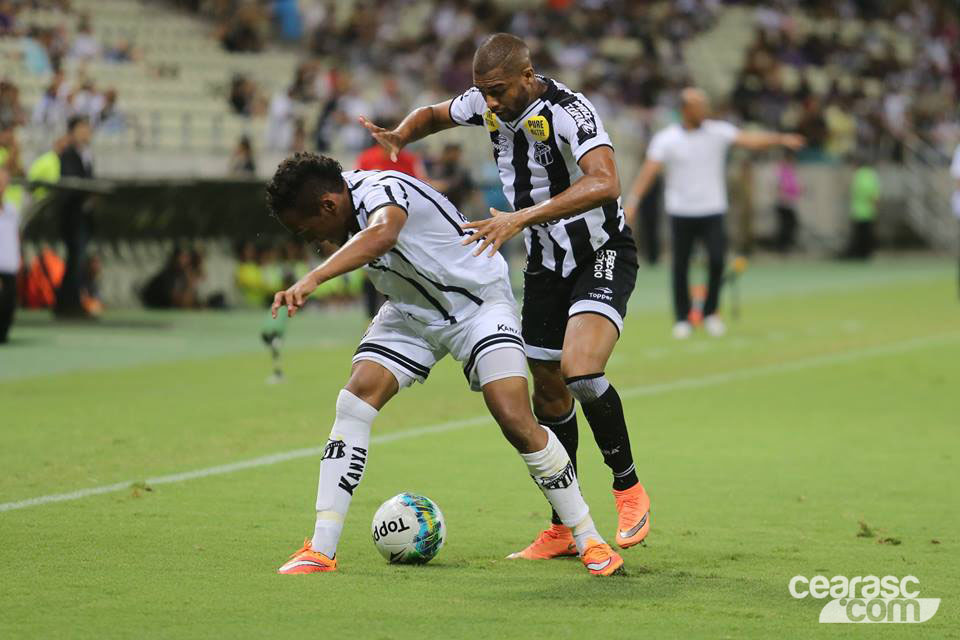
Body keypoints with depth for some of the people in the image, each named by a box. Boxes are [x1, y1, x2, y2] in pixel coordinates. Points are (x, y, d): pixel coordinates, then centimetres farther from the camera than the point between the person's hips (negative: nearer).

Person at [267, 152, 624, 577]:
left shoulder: (383, 191, -33)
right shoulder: (344, 203, -7)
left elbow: (382, 234, -59)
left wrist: (311, 280, -70)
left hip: (477, 301, -7)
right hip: (412, 311, 7)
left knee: (517, 422, -20)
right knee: (354, 403, -13)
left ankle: (588, 540, -3)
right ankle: (321, 549, -12)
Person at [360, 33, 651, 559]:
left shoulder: (568, 111, -26)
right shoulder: (485, 103, -4)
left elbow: (604, 183, -41)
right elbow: (433, 115, 17)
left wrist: (521, 218, -47)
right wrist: (398, 136, -7)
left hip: (602, 256, -7)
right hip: (545, 262, 7)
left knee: (581, 372, -28)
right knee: (548, 393, 7)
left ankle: (628, 490, -7)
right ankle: (564, 529, 18)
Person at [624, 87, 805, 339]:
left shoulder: (719, 131, 1)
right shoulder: (666, 139, -2)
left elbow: (750, 140, -10)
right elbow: (648, 171, -8)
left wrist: (780, 139, -25)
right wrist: (632, 202, -18)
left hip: (713, 210, 0)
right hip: (681, 212, 0)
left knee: (717, 260, -15)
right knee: (680, 267, 2)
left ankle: (710, 312, 3)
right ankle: (682, 318, 16)